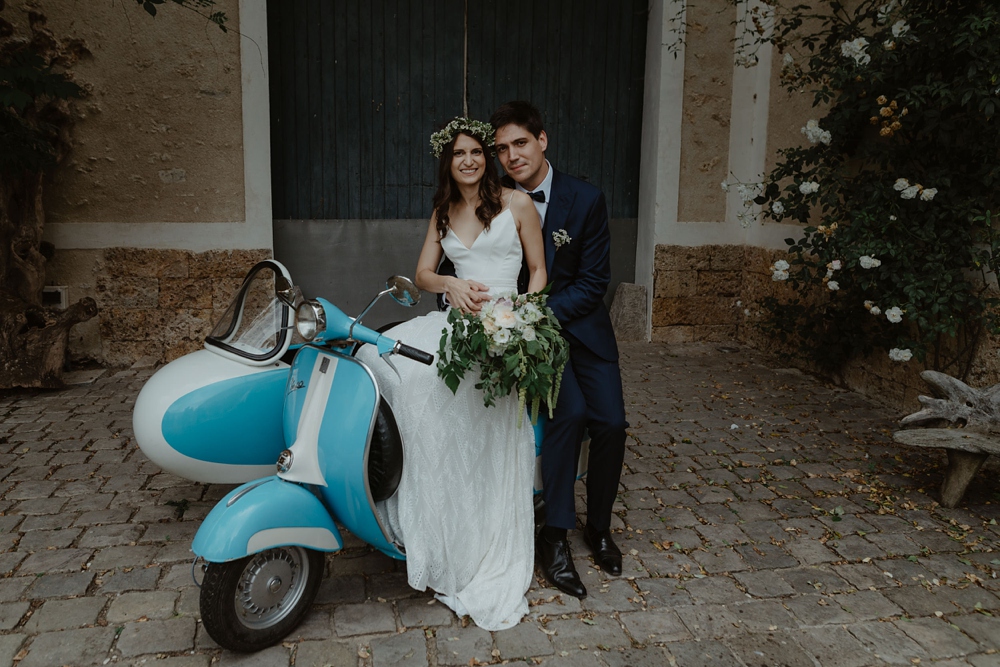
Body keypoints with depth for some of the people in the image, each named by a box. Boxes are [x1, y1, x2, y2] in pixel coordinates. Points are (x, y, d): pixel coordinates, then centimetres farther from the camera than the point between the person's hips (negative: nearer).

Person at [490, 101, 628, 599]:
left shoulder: (586, 200, -7)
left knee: (610, 422, -11)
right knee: (570, 411, -24)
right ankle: (554, 536, -10)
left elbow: (593, 281, -9)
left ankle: (598, 527, 15)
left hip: (579, 321, 1)